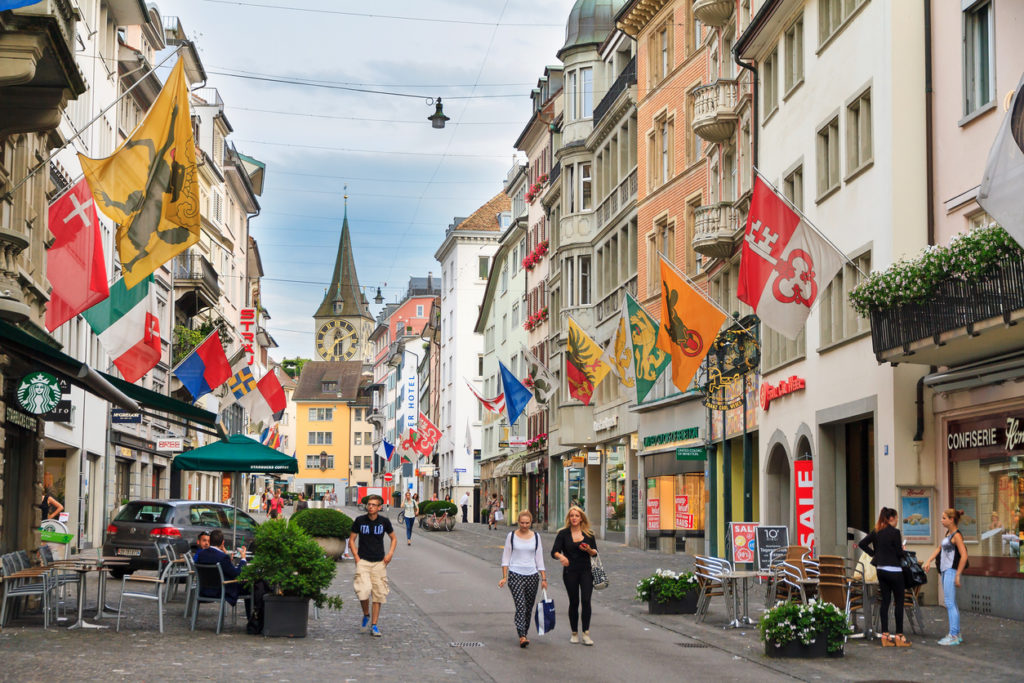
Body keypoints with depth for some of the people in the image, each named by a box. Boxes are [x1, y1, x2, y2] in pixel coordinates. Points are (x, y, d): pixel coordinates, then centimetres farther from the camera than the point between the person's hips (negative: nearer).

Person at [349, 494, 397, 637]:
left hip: (379, 562, 1)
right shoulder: (360, 520, -1)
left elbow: (394, 538, 14)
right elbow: (351, 540, 7)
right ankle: (366, 614, 9)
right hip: (363, 561, -1)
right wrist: (356, 558, -5)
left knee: (378, 594, 2)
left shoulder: (384, 521, 1)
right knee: (364, 591, -19)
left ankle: (374, 626, 12)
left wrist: (390, 553, -2)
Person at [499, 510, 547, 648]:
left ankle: (524, 633, 21)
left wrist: (544, 578, 7)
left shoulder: (536, 536, 8)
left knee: (529, 608, 7)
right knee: (521, 606, -14)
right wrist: (504, 577, -3)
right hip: (515, 574, -3)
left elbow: (539, 558, 10)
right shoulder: (512, 536, 1)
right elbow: (506, 557, 4)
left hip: (532, 575, 3)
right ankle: (522, 637, -20)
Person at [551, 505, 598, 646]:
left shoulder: (589, 534, 6)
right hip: (570, 572, -1)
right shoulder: (563, 534, 1)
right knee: (574, 602, 5)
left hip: (586, 571, 1)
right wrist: (561, 556, -27)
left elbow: (595, 553, 11)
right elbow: (554, 551, -5)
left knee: (586, 600, -11)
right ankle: (574, 633, 18)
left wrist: (588, 550, -12)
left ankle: (586, 634, -6)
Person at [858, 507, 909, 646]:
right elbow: (899, 553, -12)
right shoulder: (894, 532, -13)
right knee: (899, 602, 1)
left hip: (880, 569, 7)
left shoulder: (876, 532, 7)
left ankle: (885, 635, 8)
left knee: (885, 601, 9)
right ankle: (899, 635, 2)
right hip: (894, 570, -7)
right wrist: (902, 548, 9)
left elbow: (862, 544, 9)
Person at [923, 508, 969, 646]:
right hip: (945, 571, 10)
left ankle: (953, 636, -8)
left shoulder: (956, 535, -13)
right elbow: (939, 548, 24)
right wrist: (929, 560, 11)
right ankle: (957, 634, 19)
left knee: (950, 603, -9)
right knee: (951, 604, 13)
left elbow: (964, 556, -19)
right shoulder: (948, 533, 15)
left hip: (951, 571, -10)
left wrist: (957, 575, -19)